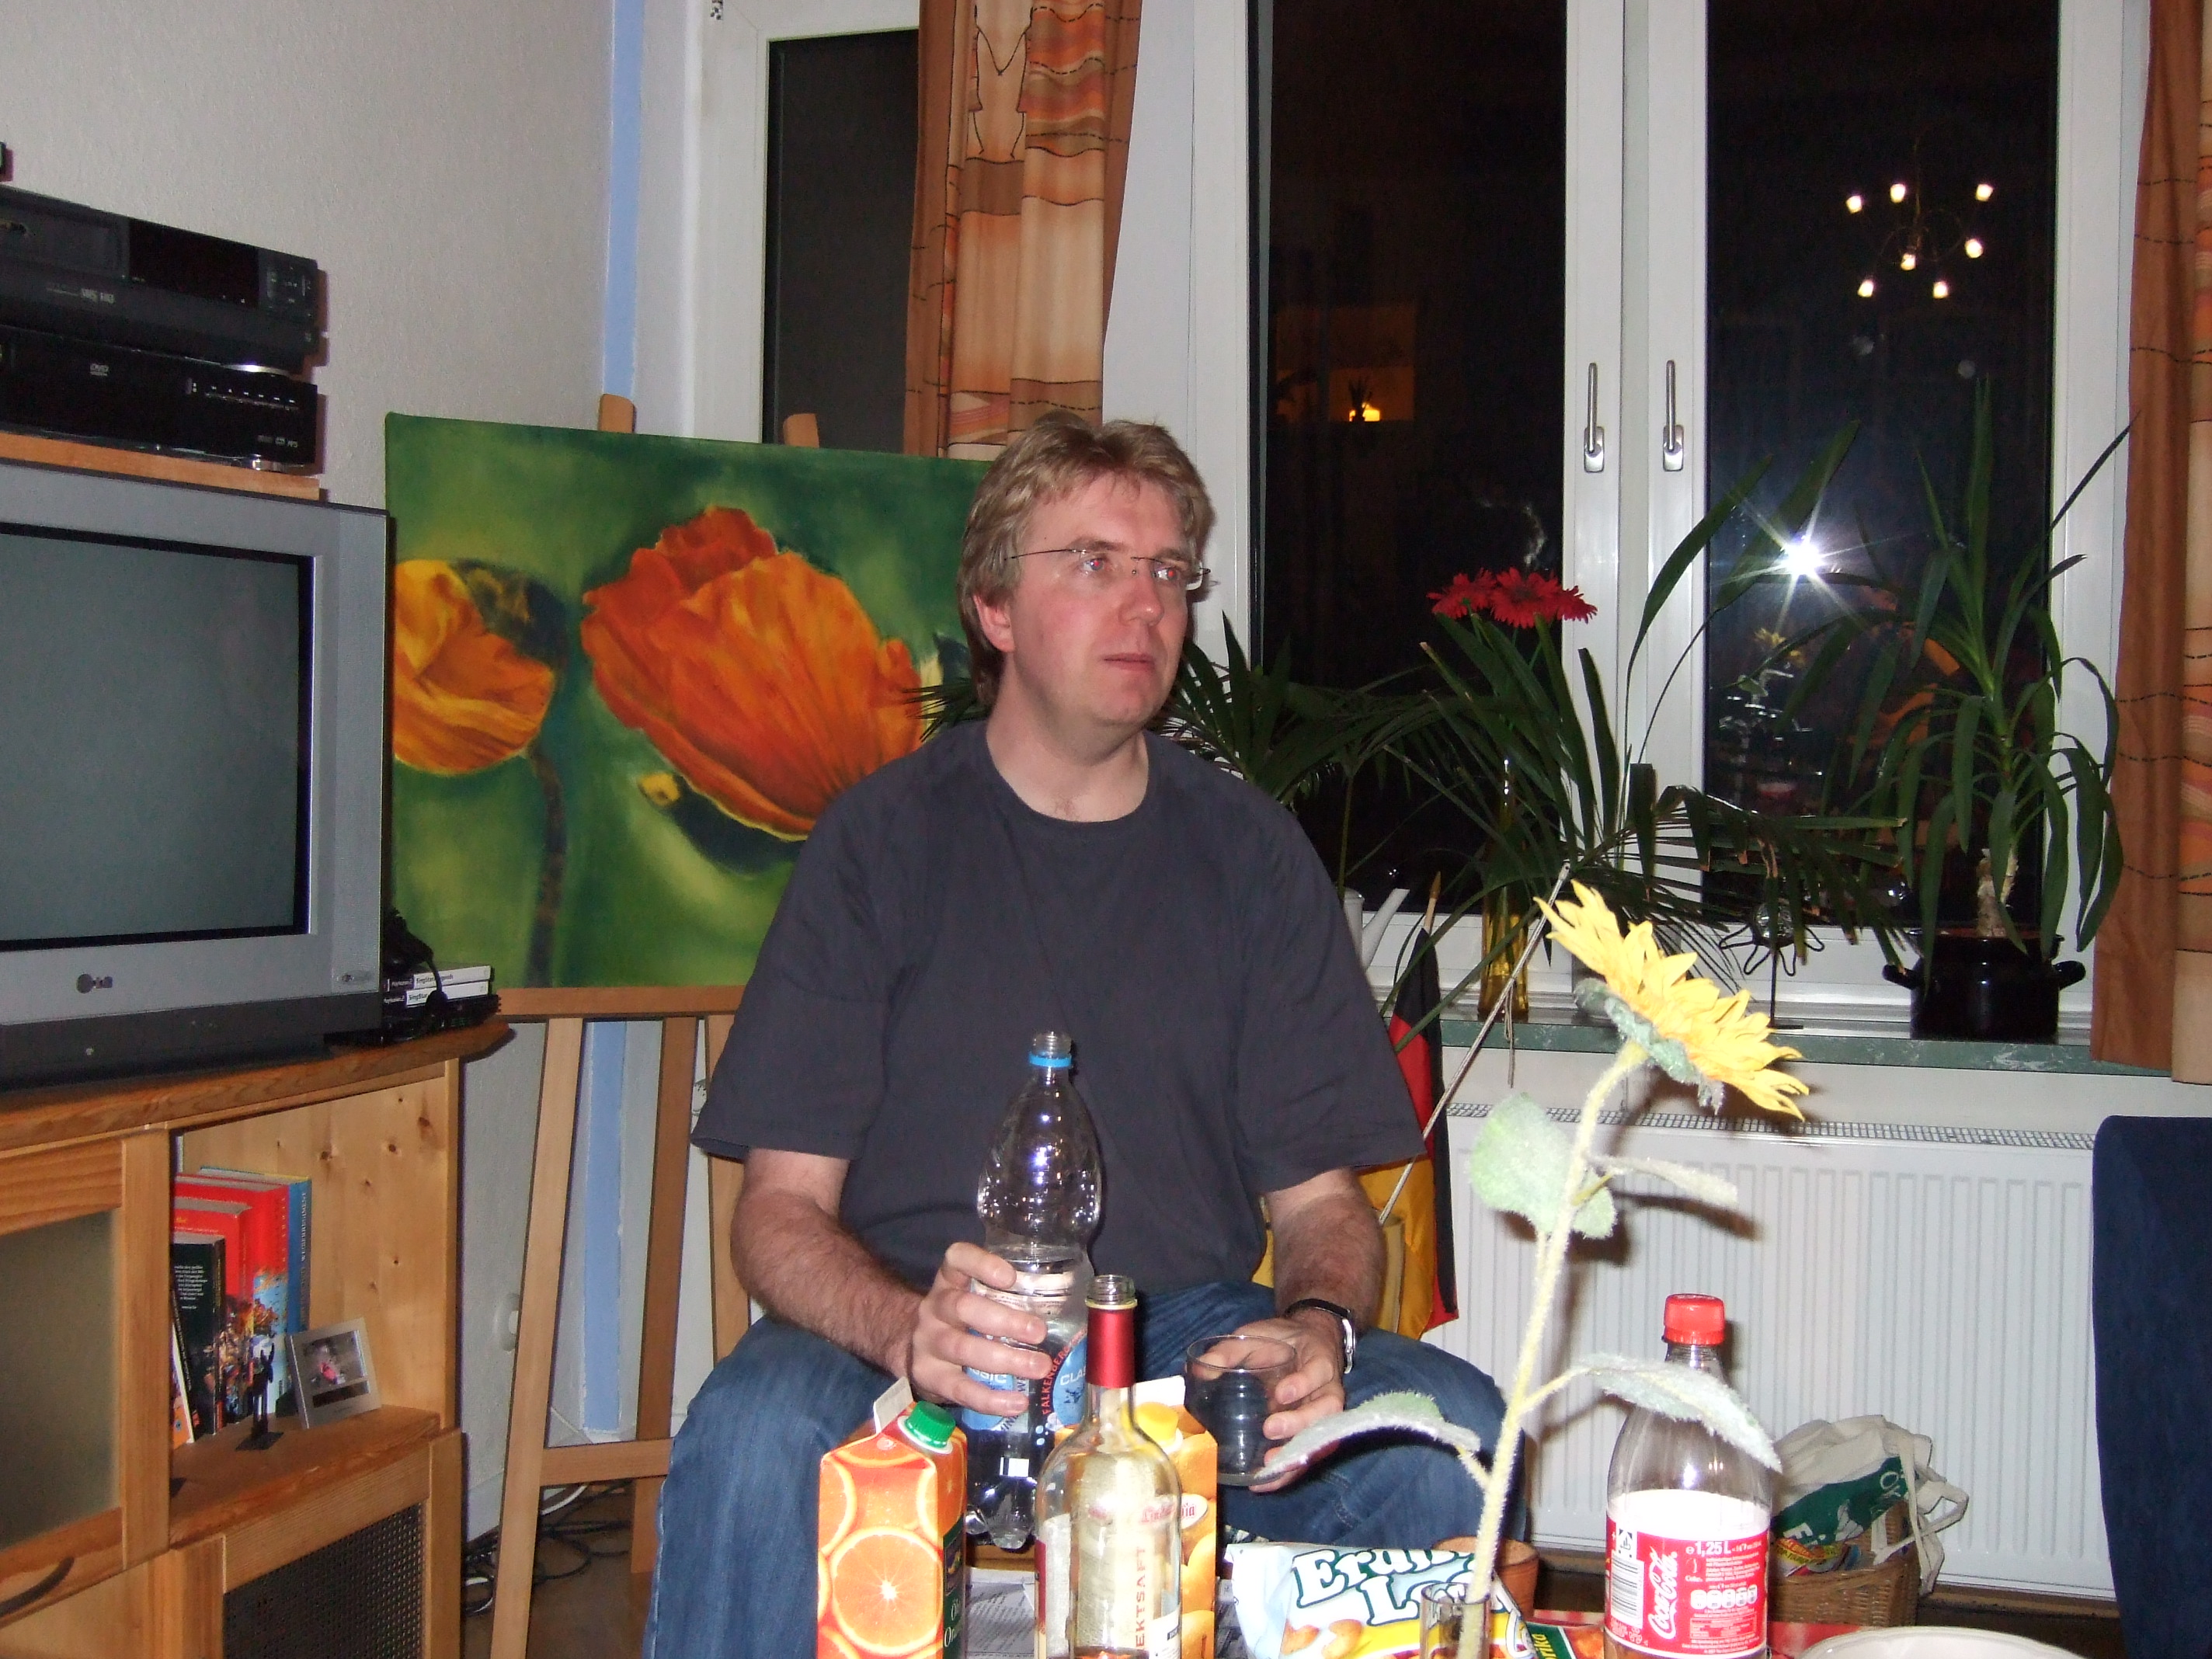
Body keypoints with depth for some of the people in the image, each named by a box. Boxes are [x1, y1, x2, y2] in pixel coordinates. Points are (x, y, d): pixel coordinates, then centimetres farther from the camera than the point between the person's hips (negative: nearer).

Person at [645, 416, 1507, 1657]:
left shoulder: (1252, 854, 7)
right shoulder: (886, 836, 0)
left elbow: (1321, 1195, 8)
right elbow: (785, 1204, -5)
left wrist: (1316, 1326, -17)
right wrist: (910, 1328, -27)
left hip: (1187, 1325, 3)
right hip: (902, 1332, -2)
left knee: (1452, 1430, -24)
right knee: (754, 1436, -34)